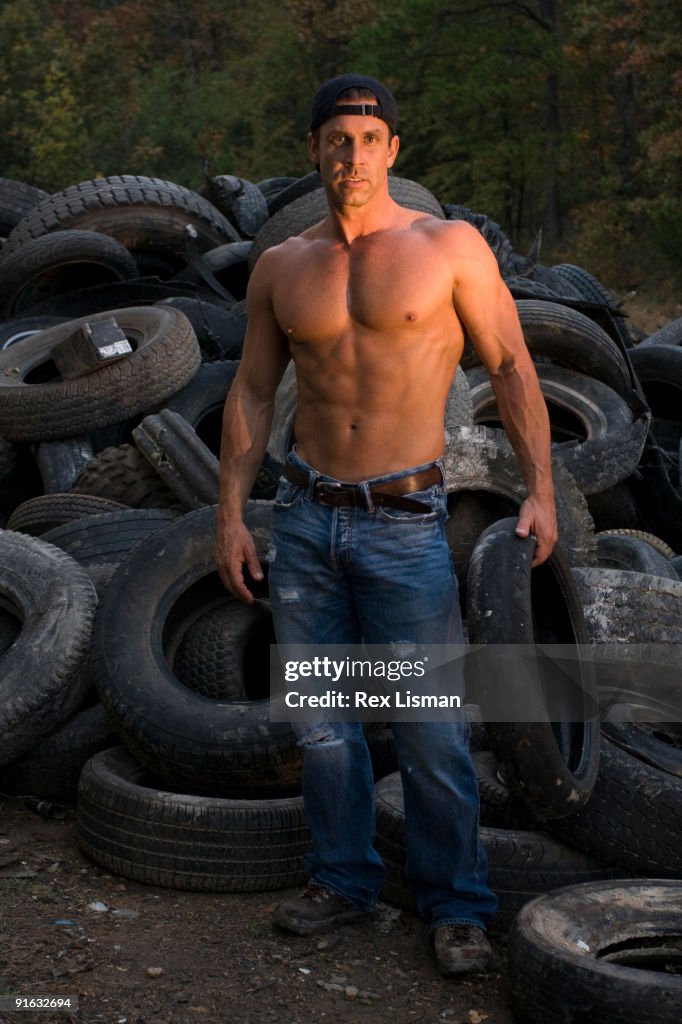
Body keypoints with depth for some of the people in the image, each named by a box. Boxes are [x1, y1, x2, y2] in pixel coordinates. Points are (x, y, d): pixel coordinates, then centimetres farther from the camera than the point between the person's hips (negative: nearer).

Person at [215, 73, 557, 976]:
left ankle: (456, 906, 13)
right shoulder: (281, 268, 8)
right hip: (305, 518, 4)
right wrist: (230, 514, 6)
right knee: (321, 716, 10)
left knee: (431, 727, -2)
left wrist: (539, 488, -8)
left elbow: (512, 367, 0)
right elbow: (252, 393, 11)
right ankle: (343, 880, 27)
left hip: (404, 522, -4)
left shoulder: (450, 247, -2)